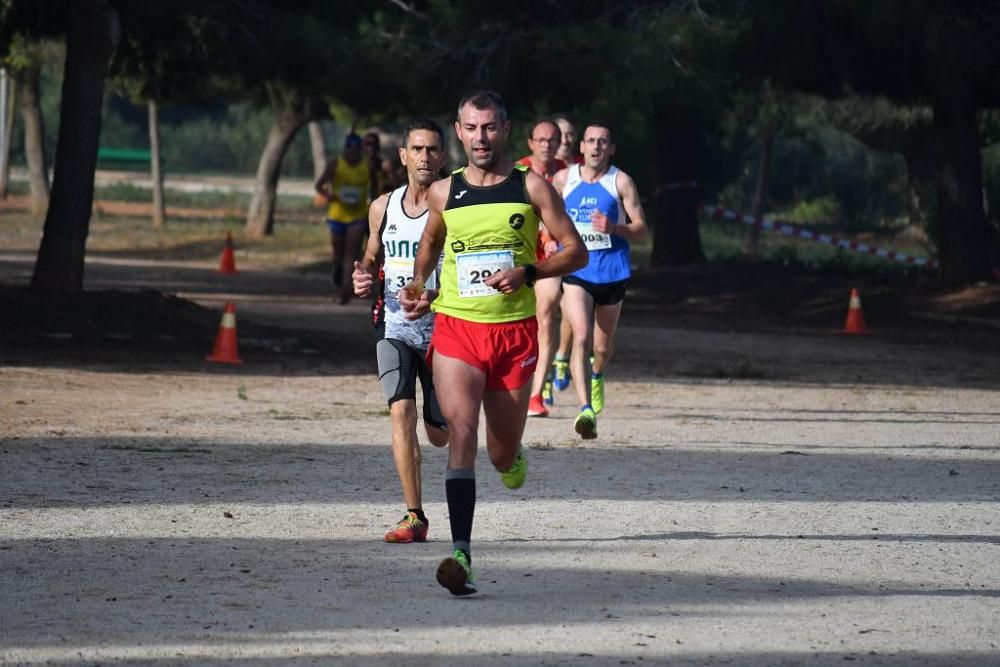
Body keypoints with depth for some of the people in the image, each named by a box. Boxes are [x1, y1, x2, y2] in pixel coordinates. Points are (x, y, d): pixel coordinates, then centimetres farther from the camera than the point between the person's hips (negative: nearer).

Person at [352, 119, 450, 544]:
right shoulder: (383, 208, 7)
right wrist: (364, 279, -1)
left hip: (440, 329, -2)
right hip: (395, 328, 2)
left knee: (440, 433, 6)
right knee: (401, 412, -18)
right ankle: (414, 517, -14)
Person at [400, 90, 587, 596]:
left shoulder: (531, 187, 0)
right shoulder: (443, 192, 6)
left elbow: (576, 252, 1)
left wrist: (527, 273, -15)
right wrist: (417, 284, 9)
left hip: (514, 331, 0)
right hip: (455, 328, 0)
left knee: (502, 454, 10)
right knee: (460, 433, -19)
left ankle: (511, 457, 50)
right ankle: (460, 552, -25)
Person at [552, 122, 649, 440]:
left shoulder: (621, 182, -3)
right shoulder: (563, 179, 3)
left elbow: (641, 229, -3)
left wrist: (614, 228, -21)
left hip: (612, 272, 0)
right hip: (575, 273, 0)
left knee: (603, 345, 14)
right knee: (581, 336, -21)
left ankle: (596, 375, 51)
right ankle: (586, 409, -30)